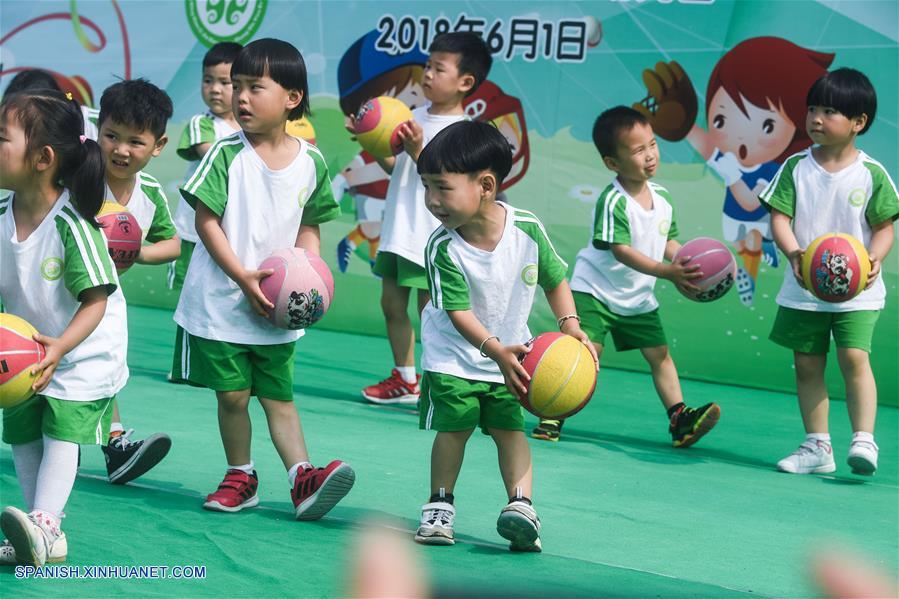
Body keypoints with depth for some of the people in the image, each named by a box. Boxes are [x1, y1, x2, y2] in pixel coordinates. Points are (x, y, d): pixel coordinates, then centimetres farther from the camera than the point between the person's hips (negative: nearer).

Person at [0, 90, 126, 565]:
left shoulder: (72, 224, -26)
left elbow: (95, 300, -25)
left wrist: (62, 346, -37)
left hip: (83, 352, -7)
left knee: (62, 431, -15)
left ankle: (45, 524, -18)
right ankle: (40, 534, 16)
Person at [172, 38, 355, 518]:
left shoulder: (310, 162, 0)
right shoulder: (227, 154, -9)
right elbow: (206, 221, -9)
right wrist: (244, 277, -16)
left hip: (278, 307, 2)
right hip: (222, 299, -2)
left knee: (279, 395, 2)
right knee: (232, 393, 4)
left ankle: (302, 477, -2)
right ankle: (240, 476, 19)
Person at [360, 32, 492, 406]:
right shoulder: (415, 117, 10)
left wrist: (417, 151, -27)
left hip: (430, 236, -8)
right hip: (398, 231, 8)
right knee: (392, 303, 14)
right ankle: (404, 380, 27)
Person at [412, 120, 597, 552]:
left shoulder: (527, 228, -17)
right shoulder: (442, 249, -23)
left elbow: (554, 280, -1)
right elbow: (459, 312, -24)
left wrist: (569, 324, -14)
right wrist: (497, 352, -35)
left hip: (510, 350, 2)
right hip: (454, 355, -2)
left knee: (509, 427, -2)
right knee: (454, 425, -4)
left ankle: (521, 503, -4)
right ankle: (440, 504, 9)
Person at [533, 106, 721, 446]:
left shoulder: (662, 197, 0)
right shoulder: (613, 202, -23)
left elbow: (668, 242, 9)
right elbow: (621, 250, -29)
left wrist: (686, 268, -11)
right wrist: (667, 272, -36)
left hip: (638, 296, 7)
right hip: (596, 289, -7)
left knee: (659, 353, 5)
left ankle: (680, 420, 8)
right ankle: (552, 418, -9)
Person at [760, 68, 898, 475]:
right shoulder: (796, 167, 0)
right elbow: (779, 217, -5)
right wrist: (793, 253, -23)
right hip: (803, 289, 3)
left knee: (854, 357, -16)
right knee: (807, 365, 7)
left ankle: (864, 440, -13)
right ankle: (817, 447, 17)